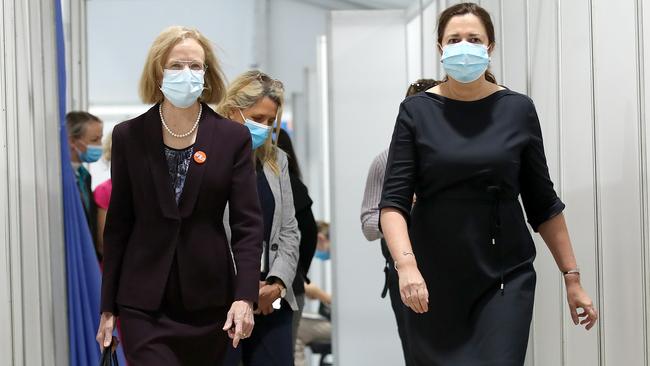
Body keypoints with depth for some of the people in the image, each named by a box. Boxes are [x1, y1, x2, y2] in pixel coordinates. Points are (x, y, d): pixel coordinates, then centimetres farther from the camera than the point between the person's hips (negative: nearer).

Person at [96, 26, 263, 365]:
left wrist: (245, 297, -15)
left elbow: (247, 223, -3)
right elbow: (117, 226, 5)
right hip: (144, 302, -1)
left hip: (209, 298, 1)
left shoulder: (233, 137, 1)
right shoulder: (129, 136, 2)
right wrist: (108, 308, 3)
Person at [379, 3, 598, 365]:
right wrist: (406, 264, -23)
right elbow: (394, 201, -7)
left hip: (505, 277, 0)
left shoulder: (517, 109, 2)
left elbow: (543, 204, 7)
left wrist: (572, 277, 5)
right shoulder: (417, 111, 0)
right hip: (433, 279, 0)